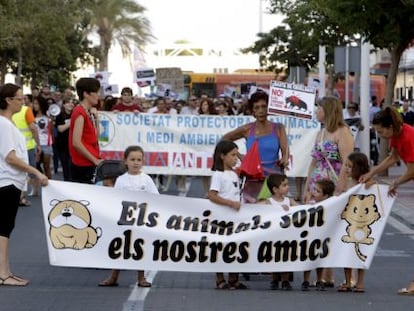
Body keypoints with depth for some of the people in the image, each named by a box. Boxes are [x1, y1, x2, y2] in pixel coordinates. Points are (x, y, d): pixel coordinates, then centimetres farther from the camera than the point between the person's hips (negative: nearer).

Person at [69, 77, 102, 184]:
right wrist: (95, 160, -16)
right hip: (83, 166, -9)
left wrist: (95, 118, 8)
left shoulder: (88, 112, 13)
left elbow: (95, 137, 18)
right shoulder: (80, 113, -14)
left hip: (89, 165, 9)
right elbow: (76, 143, -21)